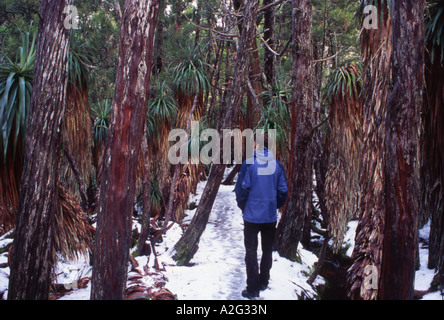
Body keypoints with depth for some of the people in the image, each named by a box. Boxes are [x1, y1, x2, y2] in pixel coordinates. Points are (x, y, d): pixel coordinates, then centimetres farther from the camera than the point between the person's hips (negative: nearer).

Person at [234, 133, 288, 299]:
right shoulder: (277, 165, -3)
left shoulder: (249, 163, -12)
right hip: (270, 216, 3)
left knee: (251, 252, 9)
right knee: (268, 250, 19)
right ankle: (263, 282, 31)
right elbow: (283, 191, 0)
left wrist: (243, 207, 3)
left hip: (251, 216, -3)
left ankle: (253, 289, 13)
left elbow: (241, 189, -13)